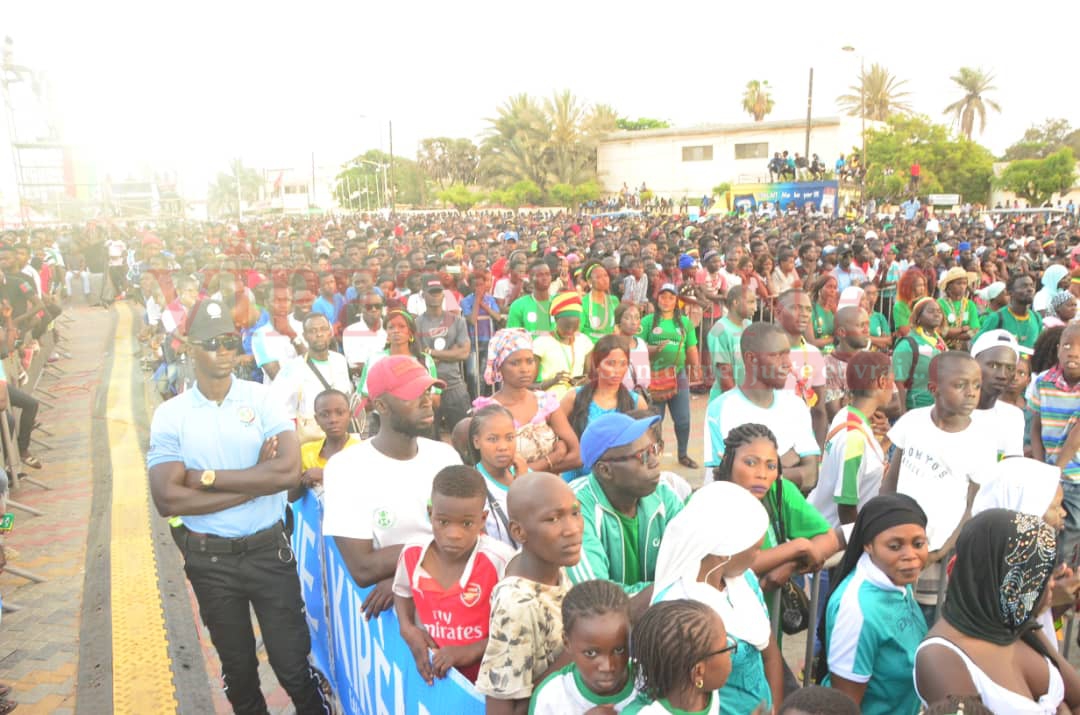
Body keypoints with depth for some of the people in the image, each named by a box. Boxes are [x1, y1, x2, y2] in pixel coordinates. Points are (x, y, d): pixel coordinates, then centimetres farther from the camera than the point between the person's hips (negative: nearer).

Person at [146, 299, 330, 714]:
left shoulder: (261, 399, -8)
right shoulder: (170, 415, -7)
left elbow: (289, 471, -21)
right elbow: (167, 499, -17)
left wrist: (207, 477, -18)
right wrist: (256, 482, -18)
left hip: (269, 549, -1)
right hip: (209, 560, 1)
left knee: (292, 662, 6)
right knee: (237, 666, 20)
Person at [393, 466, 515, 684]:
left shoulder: (500, 560, -19)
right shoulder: (412, 554, -5)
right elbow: (403, 592, 18)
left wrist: (472, 651, -15)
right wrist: (407, 629, 0)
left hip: (486, 678, -4)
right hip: (432, 674, 4)